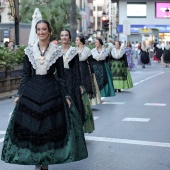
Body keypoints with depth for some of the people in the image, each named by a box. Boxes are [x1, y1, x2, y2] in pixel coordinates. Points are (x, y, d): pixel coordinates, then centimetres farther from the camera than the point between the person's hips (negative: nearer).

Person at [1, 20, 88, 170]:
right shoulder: (29, 50, 4)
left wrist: (66, 95, -1)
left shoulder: (56, 51, 0)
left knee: (50, 128, 2)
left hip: (51, 92, -1)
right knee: (31, 128, 2)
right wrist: (19, 94, 3)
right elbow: (26, 74, 7)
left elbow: (62, 76, 3)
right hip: (31, 91, 2)